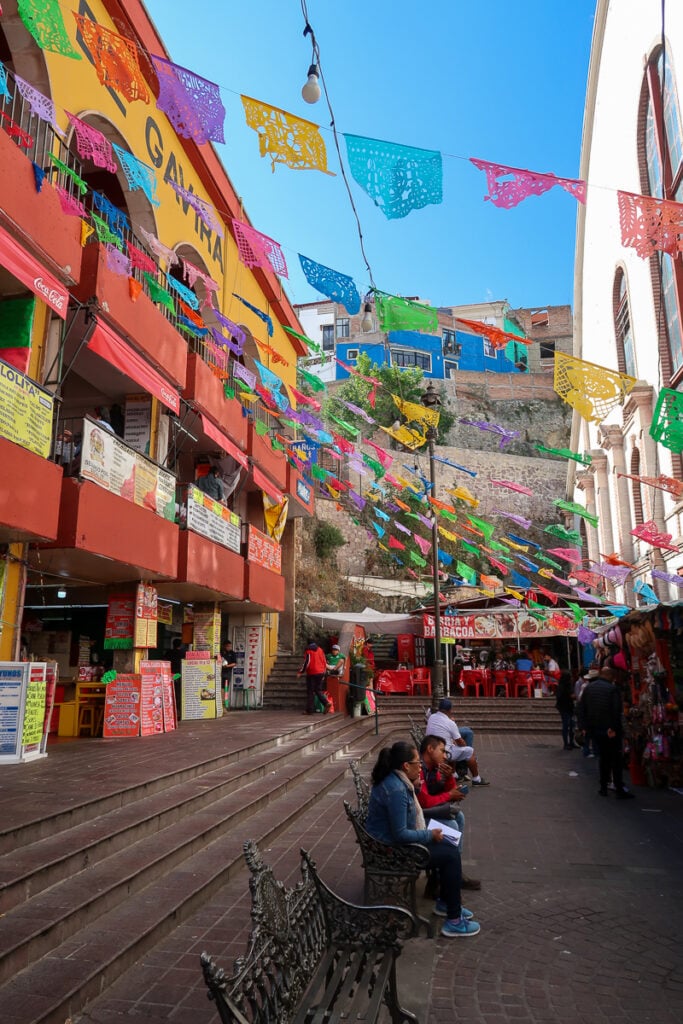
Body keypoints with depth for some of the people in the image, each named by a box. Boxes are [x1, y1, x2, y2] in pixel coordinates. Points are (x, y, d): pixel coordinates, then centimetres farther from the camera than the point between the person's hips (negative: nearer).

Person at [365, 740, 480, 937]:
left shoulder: (395, 780, 2)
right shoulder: (396, 789, -30)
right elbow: (400, 834, -28)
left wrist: (414, 787, 0)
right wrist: (430, 835, -15)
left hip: (394, 840, 10)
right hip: (391, 849, -10)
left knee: (450, 847, 11)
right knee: (451, 856, -9)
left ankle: (446, 903, 26)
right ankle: (454, 922, 1)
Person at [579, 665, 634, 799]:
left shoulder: (588, 688, 7)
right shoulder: (612, 689, -12)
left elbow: (582, 709, 10)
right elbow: (617, 711, -19)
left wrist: (586, 725, 13)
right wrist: (614, 728, -16)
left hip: (594, 729, 6)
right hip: (610, 730, -6)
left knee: (604, 758, 17)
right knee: (616, 759, 2)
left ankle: (603, 787, 18)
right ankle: (619, 790, 1)